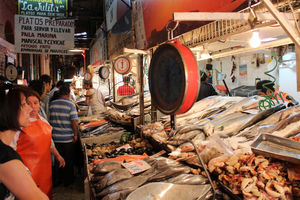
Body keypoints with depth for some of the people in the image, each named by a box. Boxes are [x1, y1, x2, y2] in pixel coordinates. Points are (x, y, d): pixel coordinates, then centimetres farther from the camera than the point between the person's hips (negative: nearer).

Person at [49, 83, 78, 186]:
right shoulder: (70, 104, -13)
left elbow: (50, 119, 5)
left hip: (55, 137, 3)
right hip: (67, 138, -3)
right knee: (68, 159, 12)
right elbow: (74, 122, -16)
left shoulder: (52, 104, -1)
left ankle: (57, 179, 29)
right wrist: (75, 135, -5)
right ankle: (68, 180, 24)